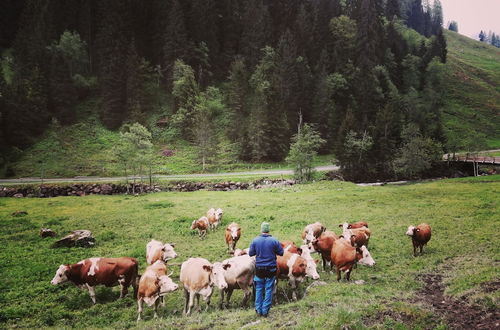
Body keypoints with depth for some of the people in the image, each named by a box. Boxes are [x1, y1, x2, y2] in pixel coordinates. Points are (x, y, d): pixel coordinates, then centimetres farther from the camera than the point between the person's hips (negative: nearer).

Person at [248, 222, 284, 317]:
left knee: (259, 289, 13)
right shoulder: (274, 241, -9)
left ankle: (258, 310, 16)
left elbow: (250, 254, 0)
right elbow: (281, 252, -2)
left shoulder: (255, 240, -6)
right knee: (269, 290, 8)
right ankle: (265, 311, 10)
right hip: (271, 269, -1)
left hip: (259, 269, 1)